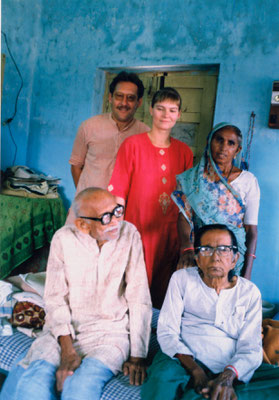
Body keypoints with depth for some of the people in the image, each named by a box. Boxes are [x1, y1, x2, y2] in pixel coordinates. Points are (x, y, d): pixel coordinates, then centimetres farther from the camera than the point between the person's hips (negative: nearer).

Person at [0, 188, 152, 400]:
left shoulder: (129, 234, -8)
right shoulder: (64, 239, -7)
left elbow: (139, 300, -6)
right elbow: (55, 298, -5)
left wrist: (137, 355, -9)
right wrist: (66, 348, -17)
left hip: (110, 329, 0)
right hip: (65, 327, 1)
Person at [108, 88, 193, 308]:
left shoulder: (185, 152, 8)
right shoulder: (133, 145, -2)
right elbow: (118, 192, -4)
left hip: (170, 234, 3)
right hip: (138, 230, -3)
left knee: (162, 294, 9)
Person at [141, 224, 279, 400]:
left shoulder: (250, 292, 9)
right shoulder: (182, 279, 7)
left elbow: (250, 348, 0)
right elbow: (167, 331, -2)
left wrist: (227, 377, -22)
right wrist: (195, 370, -19)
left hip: (232, 371, 3)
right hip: (188, 361, -2)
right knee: (163, 375, -38)